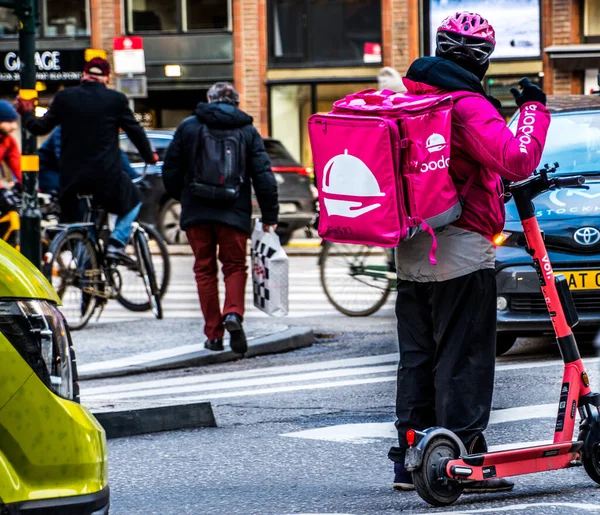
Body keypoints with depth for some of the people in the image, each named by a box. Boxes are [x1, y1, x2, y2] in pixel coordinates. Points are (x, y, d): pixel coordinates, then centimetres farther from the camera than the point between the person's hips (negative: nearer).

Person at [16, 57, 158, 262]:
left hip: (72, 176, 2)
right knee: (133, 200, 24)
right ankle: (116, 243, 5)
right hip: (106, 175, -2)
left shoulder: (64, 97, 2)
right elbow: (134, 130, 4)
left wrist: (26, 113, 29)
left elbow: (40, 128, 7)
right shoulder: (116, 99, -2)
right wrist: (149, 156, 22)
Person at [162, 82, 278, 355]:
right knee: (235, 266, 11)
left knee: (205, 269, 10)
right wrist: (270, 216, 3)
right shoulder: (247, 131, 5)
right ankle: (233, 313, -16)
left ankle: (213, 334, 7)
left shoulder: (188, 127, 5)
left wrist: (182, 198, 24)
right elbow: (263, 175, 0)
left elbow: (170, 170, 6)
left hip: (197, 212, 0)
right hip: (234, 214, 0)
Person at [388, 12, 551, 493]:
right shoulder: (468, 106, -15)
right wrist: (534, 108, -12)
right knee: (463, 359, -2)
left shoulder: (408, 94, 9)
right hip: (462, 249, -7)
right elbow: (517, 161, -24)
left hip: (410, 250, 8)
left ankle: (409, 459, 18)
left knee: (417, 358, 14)